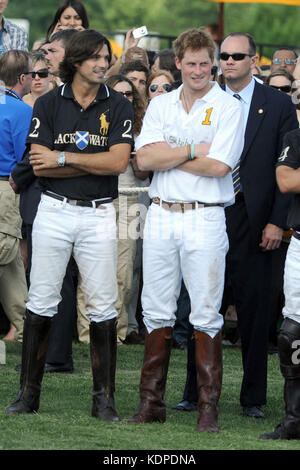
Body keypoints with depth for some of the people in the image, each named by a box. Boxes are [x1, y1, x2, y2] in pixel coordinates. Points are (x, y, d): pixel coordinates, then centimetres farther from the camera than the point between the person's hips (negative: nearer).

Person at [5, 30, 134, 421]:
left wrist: (64, 158, -10)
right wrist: (96, 163, -9)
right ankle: (29, 393, 8)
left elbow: (118, 162, -10)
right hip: (54, 210, 0)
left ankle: (104, 398, 5)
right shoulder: (49, 104, 3)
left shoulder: (118, 107, 3)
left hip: (99, 215, 0)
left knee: (102, 307, -1)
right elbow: (40, 165, -6)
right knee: (41, 302, 1)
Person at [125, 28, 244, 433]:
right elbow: (144, 159, -1)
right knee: (157, 312, 5)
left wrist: (168, 155, -5)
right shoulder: (160, 105, 12)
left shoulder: (228, 107, 0)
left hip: (205, 219, -4)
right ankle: (151, 402, 10)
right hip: (161, 216, 4)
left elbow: (219, 165, -12)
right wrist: (194, 150, -8)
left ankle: (208, 407, 0)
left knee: (206, 316, -4)